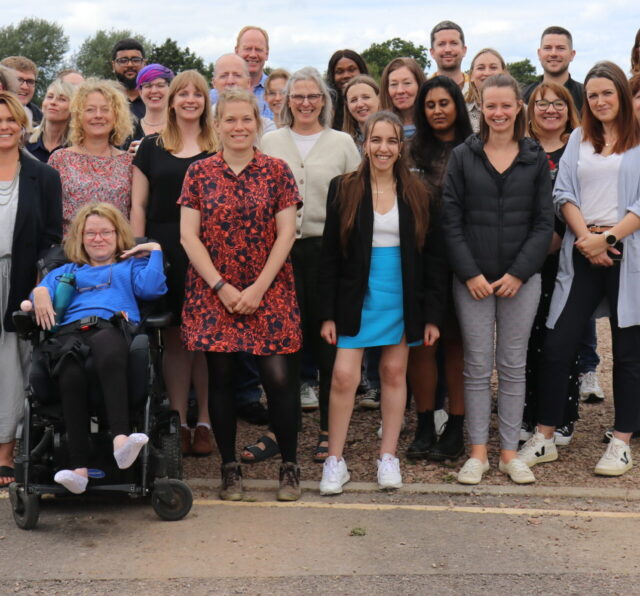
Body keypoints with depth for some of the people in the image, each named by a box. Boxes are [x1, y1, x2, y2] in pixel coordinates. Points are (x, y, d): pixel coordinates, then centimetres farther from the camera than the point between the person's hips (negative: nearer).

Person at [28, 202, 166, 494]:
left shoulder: (131, 266, 34)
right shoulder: (65, 271, 41)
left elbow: (152, 288, 12)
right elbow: (44, 289, 22)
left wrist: (155, 250, 17)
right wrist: (40, 293, 0)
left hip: (113, 326, -1)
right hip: (70, 330, 2)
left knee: (108, 352, -44)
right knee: (71, 377, -37)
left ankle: (121, 440, -59)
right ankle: (79, 468, -47)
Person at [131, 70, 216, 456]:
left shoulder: (219, 149, 7)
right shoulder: (152, 147, 11)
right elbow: (138, 204, 10)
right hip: (165, 251, 1)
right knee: (174, 338, 3)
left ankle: (205, 422, 8)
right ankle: (178, 422, 11)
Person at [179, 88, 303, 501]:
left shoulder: (277, 171, 3)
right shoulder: (199, 173, 5)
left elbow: (286, 234, -2)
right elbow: (189, 235, 0)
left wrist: (258, 288, -10)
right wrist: (222, 287, -9)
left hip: (268, 292, -1)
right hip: (212, 292, 1)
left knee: (277, 377, -6)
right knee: (221, 378, 4)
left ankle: (290, 466, 9)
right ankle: (230, 467, 16)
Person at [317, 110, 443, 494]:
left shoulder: (417, 194, 3)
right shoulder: (344, 190, 0)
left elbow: (428, 257, 5)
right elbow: (330, 256, 0)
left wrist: (431, 315, 0)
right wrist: (328, 314, -5)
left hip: (402, 300, 2)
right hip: (357, 299, -1)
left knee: (395, 373, 8)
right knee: (345, 376, -8)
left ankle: (388, 457, 19)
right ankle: (335, 461, 4)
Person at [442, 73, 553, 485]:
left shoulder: (535, 158, 5)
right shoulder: (463, 157, 3)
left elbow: (544, 223, 3)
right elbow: (451, 220, 0)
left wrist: (518, 274, -7)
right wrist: (470, 273, -9)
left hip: (521, 279, 1)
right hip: (472, 280, -1)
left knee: (513, 366, 6)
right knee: (477, 367, 3)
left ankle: (510, 452, 14)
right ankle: (478, 452, 11)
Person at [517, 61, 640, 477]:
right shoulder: (579, 138, 14)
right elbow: (564, 193, 5)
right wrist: (585, 237, -9)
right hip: (582, 253, 3)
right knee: (557, 345, -1)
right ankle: (545, 438, 10)